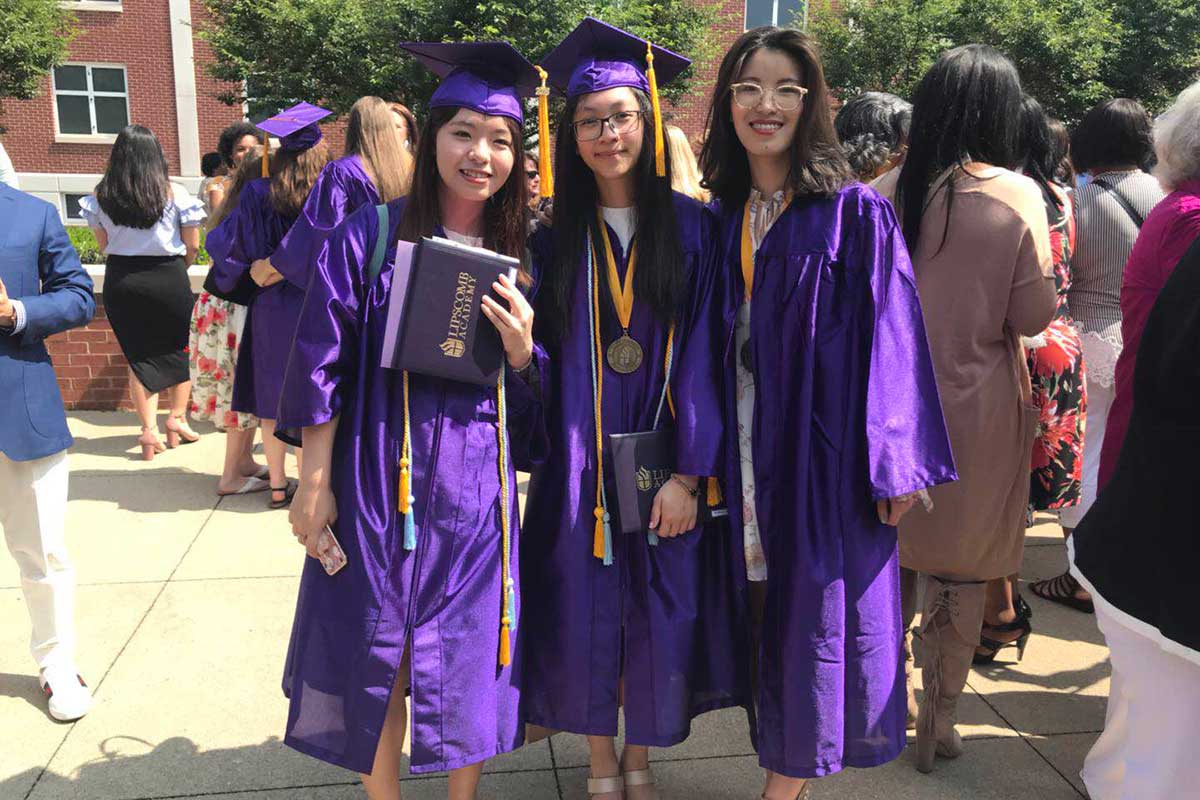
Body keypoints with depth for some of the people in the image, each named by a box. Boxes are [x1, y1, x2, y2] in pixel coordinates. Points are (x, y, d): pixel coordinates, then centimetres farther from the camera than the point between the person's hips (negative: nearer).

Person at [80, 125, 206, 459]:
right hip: (168, 279, -2)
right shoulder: (174, 194, -8)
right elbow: (192, 247, -4)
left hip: (120, 280, 2)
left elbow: (104, 246, 5)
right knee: (179, 349, 17)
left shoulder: (100, 196, -1)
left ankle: (149, 428, 5)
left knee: (139, 355, 10)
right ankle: (177, 417, 13)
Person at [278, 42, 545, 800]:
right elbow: (323, 368, -4)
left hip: (478, 489, 2)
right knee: (379, 659, 10)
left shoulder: (519, 257, 4)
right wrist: (314, 482, -6)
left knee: (469, 659, 12)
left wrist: (522, 353, -12)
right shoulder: (371, 237, -5)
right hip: (382, 479, -2)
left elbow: (531, 397, 8)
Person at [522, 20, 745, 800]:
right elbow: (543, 356, 4)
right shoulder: (555, 237, 3)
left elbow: (704, 358, -8)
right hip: (579, 466, 1)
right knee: (585, 616, 10)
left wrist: (688, 472, -13)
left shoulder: (694, 228, -3)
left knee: (661, 619, 10)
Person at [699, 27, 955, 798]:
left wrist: (895, 466, -12)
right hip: (746, 450, 5)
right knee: (766, 611, 13)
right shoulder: (722, 219, 7)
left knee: (816, 613, 5)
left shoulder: (856, 212, -6)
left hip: (827, 449, -4)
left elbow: (890, 337, -8)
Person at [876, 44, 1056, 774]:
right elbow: (1033, 315, -10)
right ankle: (939, 721, 23)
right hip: (975, 408, -3)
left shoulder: (887, 192, -6)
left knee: (889, 552, 18)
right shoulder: (1016, 196, -12)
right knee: (961, 567, 11)